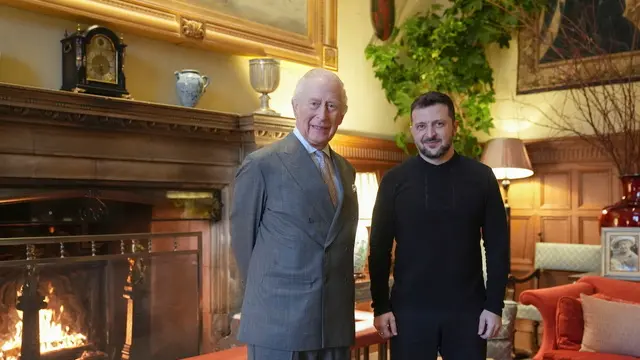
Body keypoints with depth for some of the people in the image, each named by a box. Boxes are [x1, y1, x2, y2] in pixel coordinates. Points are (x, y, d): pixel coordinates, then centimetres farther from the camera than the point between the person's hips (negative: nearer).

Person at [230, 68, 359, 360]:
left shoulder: (345, 169, 11)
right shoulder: (262, 164, -8)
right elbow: (243, 238, -3)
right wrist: (270, 290, 5)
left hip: (337, 323, 6)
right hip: (279, 324, -5)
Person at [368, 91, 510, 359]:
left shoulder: (481, 177, 1)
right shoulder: (394, 180, 0)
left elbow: (498, 246, 2)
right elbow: (380, 248, 1)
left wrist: (495, 305, -2)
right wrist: (380, 307, -4)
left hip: (467, 310, 1)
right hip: (409, 310, 0)